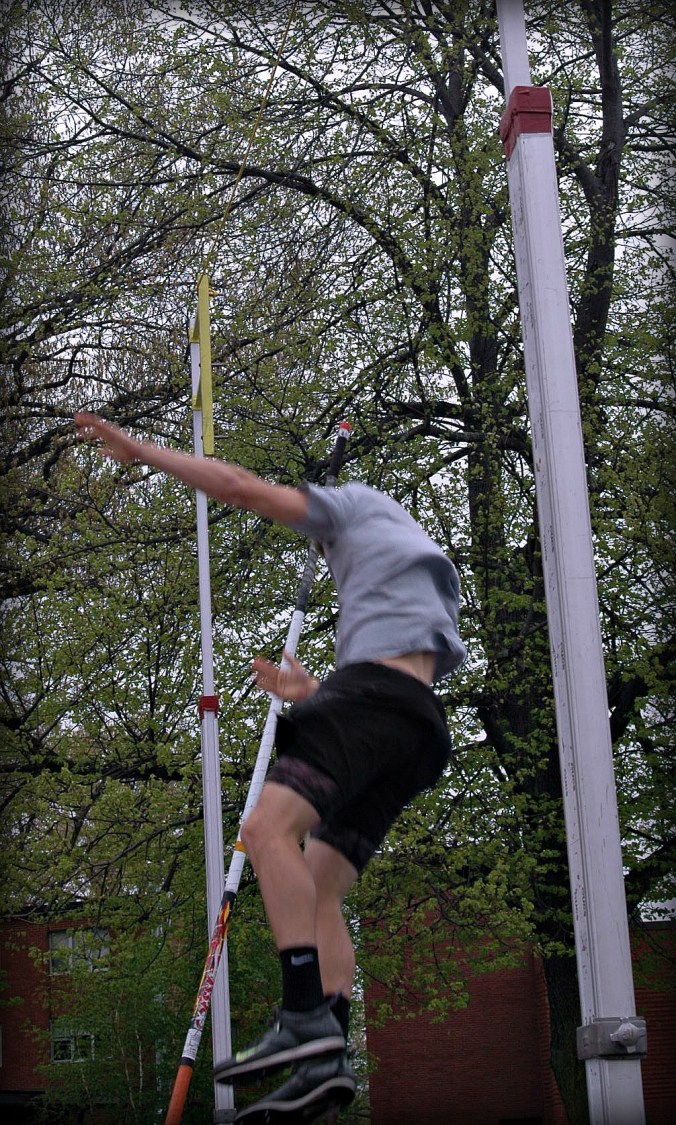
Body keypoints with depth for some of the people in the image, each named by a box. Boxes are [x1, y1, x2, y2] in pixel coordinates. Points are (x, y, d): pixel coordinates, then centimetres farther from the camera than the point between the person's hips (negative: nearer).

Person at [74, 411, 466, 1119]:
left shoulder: (361, 505, 18)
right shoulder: (433, 582, 39)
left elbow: (239, 487, 8)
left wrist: (141, 451, 17)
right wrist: (306, 691, 43)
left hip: (374, 691, -9)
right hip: (416, 726, 9)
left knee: (269, 828, -23)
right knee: (317, 892, 3)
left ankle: (305, 1017, -35)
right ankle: (325, 1061, -9)